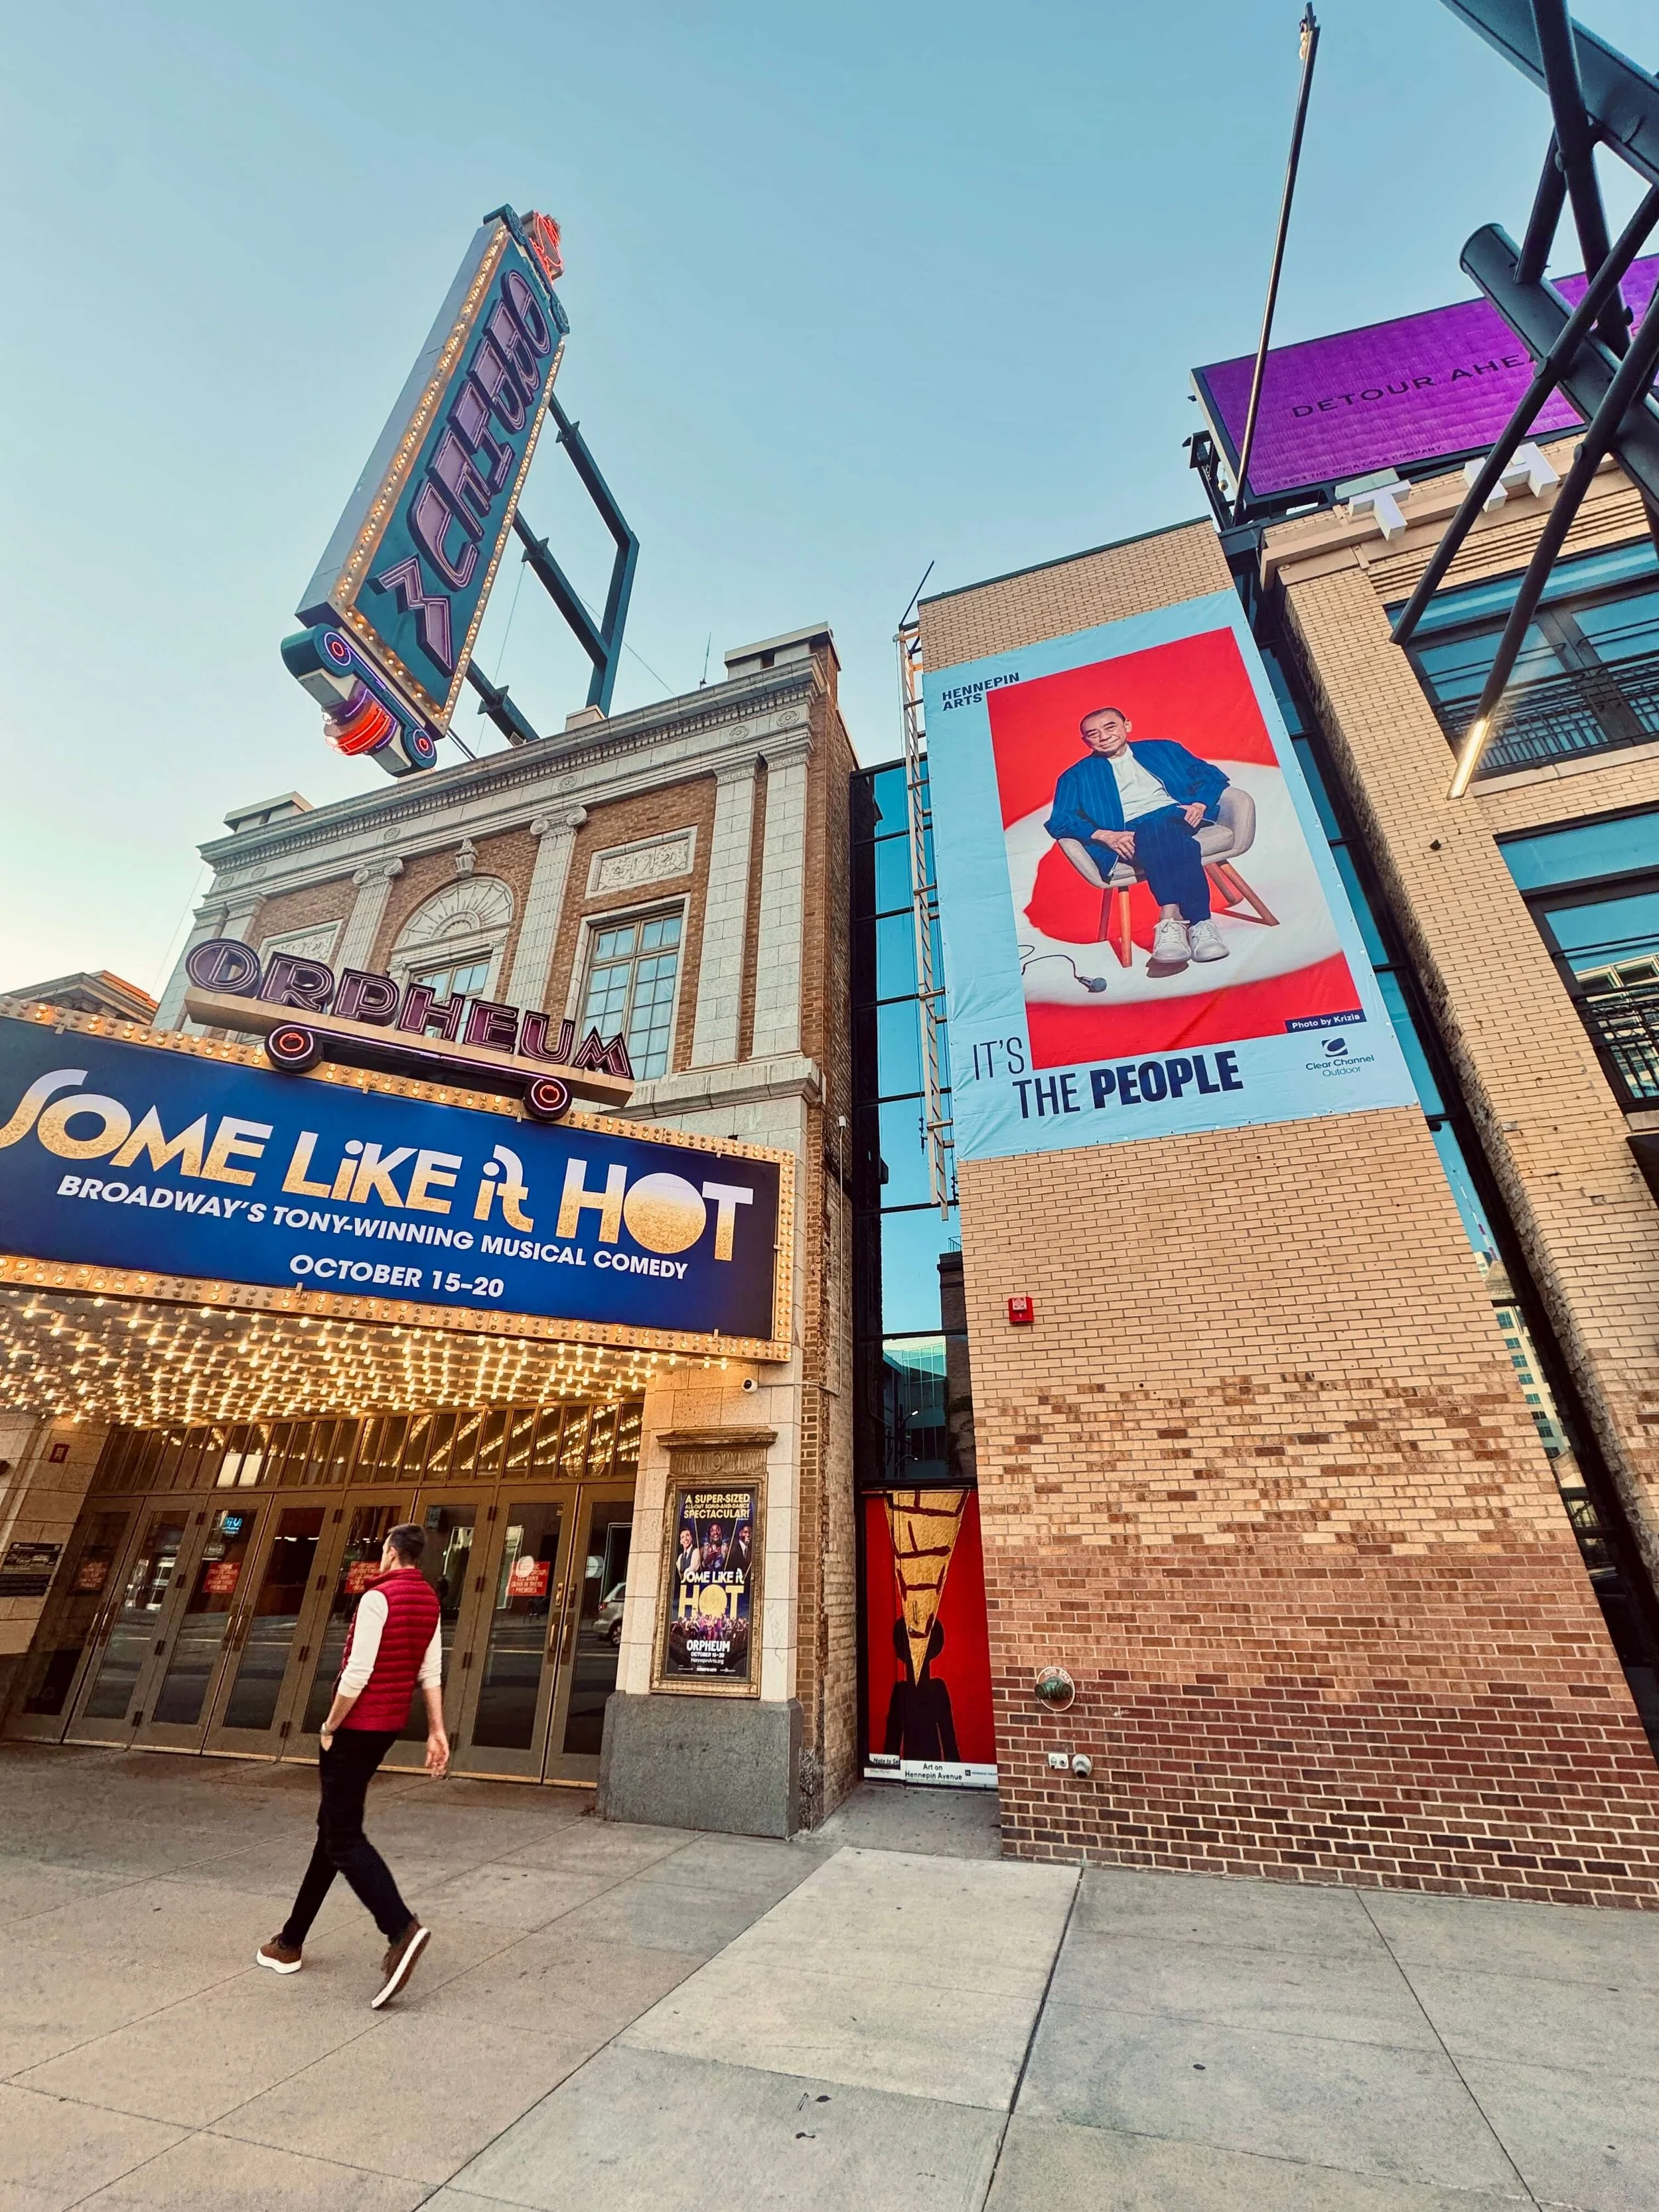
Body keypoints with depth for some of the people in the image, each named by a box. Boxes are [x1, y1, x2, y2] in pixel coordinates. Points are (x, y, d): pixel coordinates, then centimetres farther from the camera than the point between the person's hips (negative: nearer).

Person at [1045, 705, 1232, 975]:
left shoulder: (1163, 749, 27)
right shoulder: (1077, 777, 21)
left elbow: (1211, 774, 20)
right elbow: (1059, 822, 5)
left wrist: (1200, 803, -4)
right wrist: (1106, 836, -12)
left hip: (1179, 816, 2)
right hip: (1129, 835, -1)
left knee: (1160, 828, -35)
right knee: (1156, 837, -36)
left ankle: (1172, 922, -46)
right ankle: (1197, 923, -48)